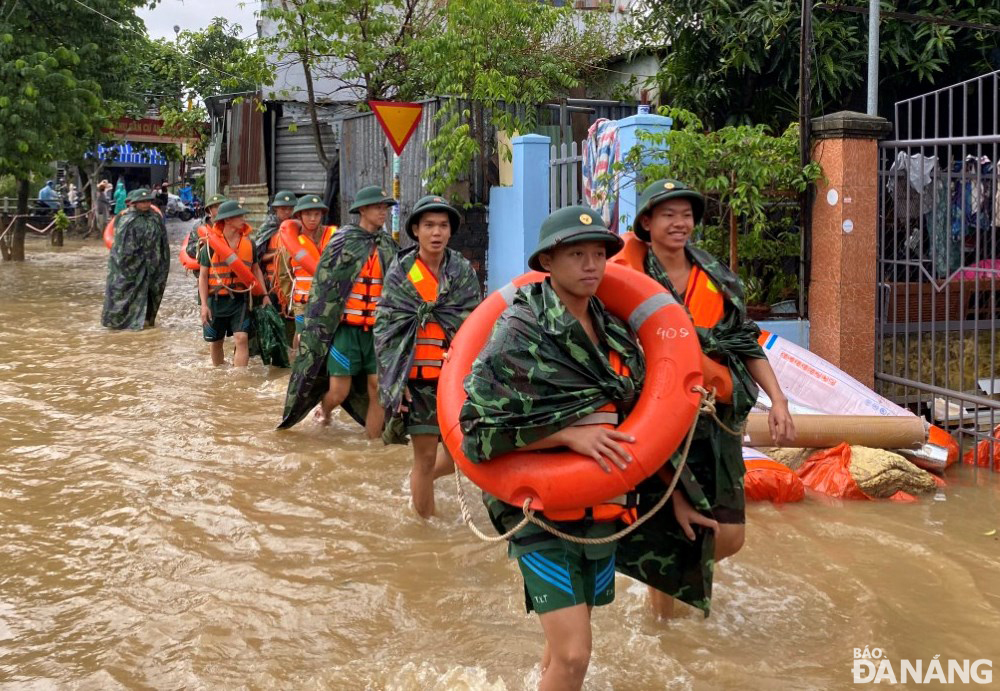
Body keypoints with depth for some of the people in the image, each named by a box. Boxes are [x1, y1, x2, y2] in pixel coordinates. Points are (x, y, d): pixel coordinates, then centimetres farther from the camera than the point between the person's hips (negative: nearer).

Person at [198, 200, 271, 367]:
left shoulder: (248, 242, 2)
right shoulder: (211, 244, -6)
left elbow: (256, 269, 12)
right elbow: (203, 275, -3)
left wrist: (264, 295, 4)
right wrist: (204, 304, -9)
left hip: (240, 298, 1)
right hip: (216, 298, -1)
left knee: (242, 339, -14)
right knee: (216, 342, 13)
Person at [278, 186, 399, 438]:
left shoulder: (388, 244, 8)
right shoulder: (343, 241, -4)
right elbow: (323, 286, -2)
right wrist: (311, 328, -3)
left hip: (377, 330, 4)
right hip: (345, 328, -4)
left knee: (378, 391, -1)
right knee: (339, 392, -2)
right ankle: (324, 410, 32)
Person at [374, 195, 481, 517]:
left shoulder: (464, 271, 5)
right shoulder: (400, 272, -1)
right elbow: (387, 328, -2)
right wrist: (394, 380, -8)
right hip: (419, 379, -2)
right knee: (426, 456, 2)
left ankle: (421, 480, 36)